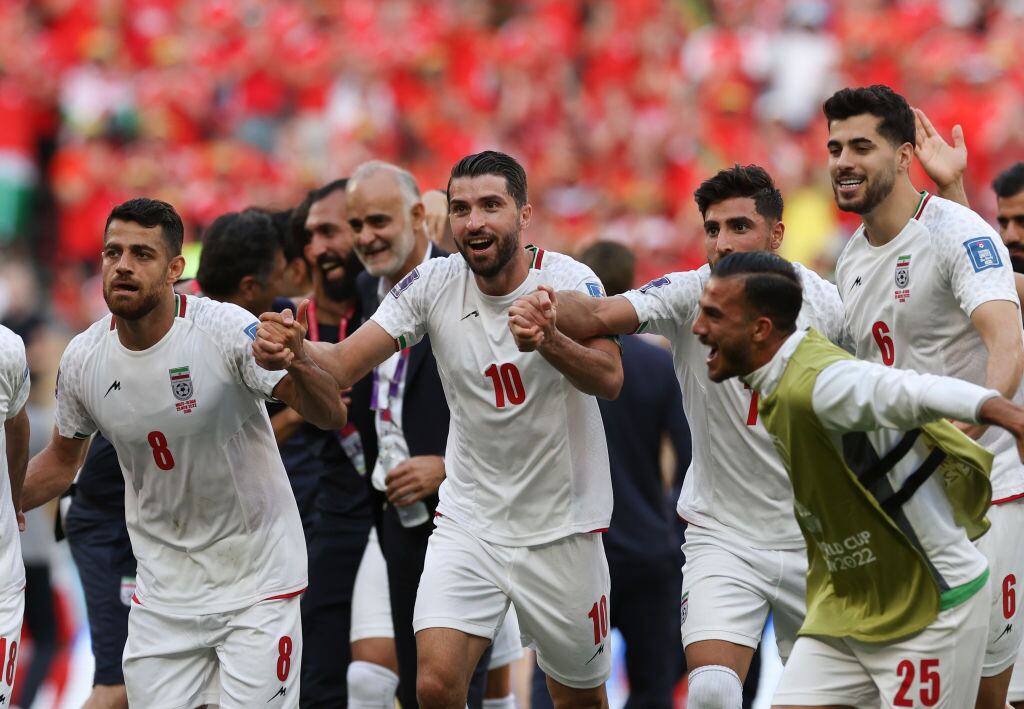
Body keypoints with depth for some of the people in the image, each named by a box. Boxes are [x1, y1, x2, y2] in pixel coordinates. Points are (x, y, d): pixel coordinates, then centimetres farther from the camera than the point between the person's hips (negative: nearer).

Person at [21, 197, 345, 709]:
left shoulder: (227, 330, -18)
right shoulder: (83, 359, -5)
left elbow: (331, 417, -22)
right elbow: (61, 462, 14)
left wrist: (296, 364, -42)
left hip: (257, 583, -4)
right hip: (163, 593, 4)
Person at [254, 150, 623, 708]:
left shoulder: (567, 280, -14)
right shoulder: (435, 283, -7)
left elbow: (609, 380, -29)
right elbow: (343, 365, -12)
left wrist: (550, 340, -49)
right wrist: (295, 351, -36)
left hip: (561, 529, -1)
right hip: (467, 524, 2)